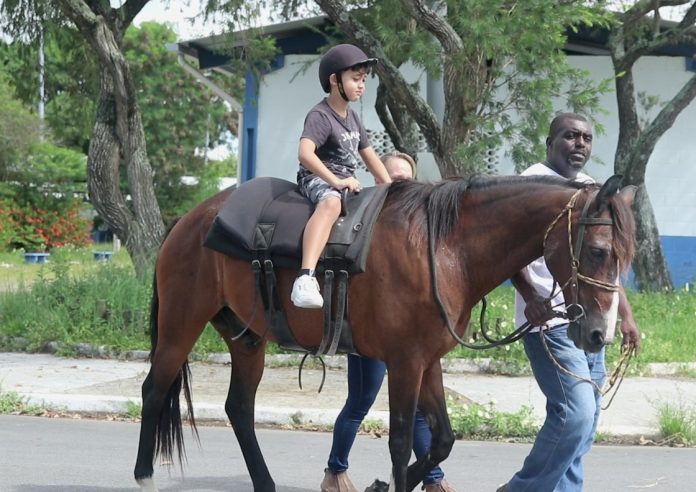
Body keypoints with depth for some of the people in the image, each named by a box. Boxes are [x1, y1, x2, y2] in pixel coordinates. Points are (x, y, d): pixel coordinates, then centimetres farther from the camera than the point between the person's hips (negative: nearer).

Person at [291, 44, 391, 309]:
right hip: (317, 180, -10)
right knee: (331, 203, -40)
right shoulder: (320, 116, -11)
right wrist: (336, 181, -32)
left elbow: (370, 157, 25)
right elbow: (305, 153, -27)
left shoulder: (352, 118, 19)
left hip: (346, 183, 10)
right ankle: (305, 278, -61)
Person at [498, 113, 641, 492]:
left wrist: (625, 314, 19)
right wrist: (531, 297, -29)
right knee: (576, 414, -17)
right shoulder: (532, 184, -7)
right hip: (551, 321, -8)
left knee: (584, 420, 8)